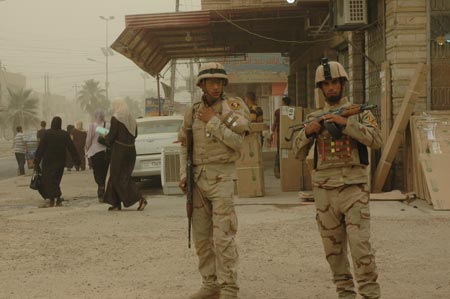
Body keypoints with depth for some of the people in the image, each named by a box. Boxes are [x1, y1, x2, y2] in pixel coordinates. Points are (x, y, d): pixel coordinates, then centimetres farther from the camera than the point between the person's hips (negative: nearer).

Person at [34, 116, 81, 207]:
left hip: (48, 161, -3)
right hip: (60, 161, 3)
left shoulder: (47, 133, -9)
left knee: (48, 180, 2)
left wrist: (36, 161, -5)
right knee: (56, 180, 15)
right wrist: (76, 161, 4)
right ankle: (58, 199, 7)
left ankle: (52, 200, -10)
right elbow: (71, 148, 0)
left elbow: (40, 148, -9)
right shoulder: (65, 134, -1)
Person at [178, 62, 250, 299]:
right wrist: (183, 175, 7)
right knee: (201, 236, 9)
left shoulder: (233, 107, -3)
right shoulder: (193, 112, 10)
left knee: (223, 236, -10)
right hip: (198, 178, 5)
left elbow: (237, 141, -13)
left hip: (222, 176, -5)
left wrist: (213, 121, -12)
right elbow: (184, 145, 16)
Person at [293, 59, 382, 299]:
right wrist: (307, 132, -11)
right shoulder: (314, 118, 12)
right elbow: (298, 153, 8)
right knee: (333, 249, 7)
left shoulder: (360, 113, 5)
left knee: (360, 245, -10)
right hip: (325, 191, 3)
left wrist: (345, 124, -20)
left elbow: (376, 140, -12)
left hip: (354, 189, -3)